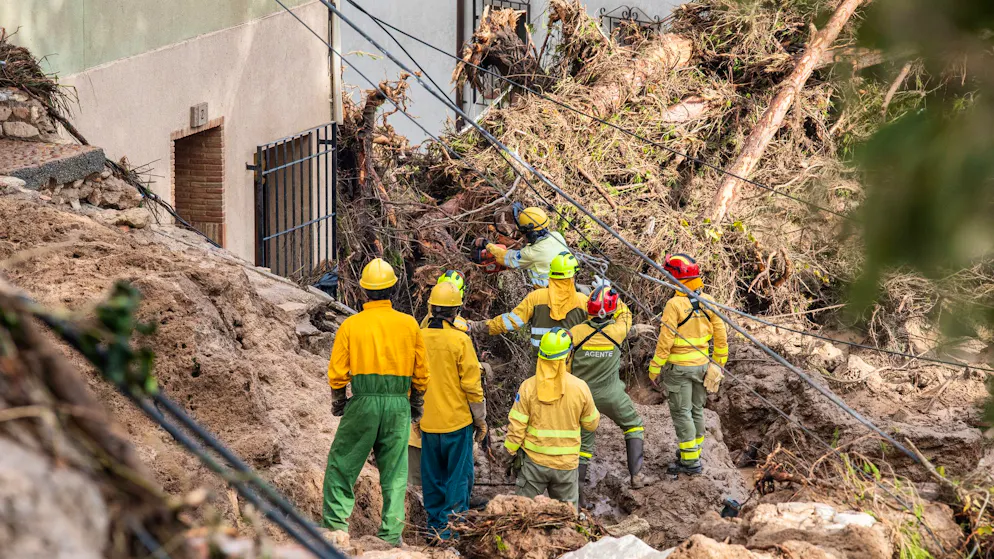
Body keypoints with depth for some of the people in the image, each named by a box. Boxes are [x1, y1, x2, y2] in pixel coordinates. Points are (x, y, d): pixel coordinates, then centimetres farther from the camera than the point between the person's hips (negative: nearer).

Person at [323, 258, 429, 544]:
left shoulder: (350, 325, -2)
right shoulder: (409, 324, 3)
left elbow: (337, 372, -1)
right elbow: (421, 372, 8)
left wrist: (338, 402, 16)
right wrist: (416, 403, 22)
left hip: (363, 402, -2)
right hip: (398, 404, 2)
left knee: (342, 465, 9)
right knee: (394, 472, 9)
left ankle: (335, 524, 3)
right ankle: (391, 534, 7)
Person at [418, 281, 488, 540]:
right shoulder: (460, 340, -14)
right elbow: (471, 384, -11)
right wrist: (480, 419, 1)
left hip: (427, 421, 4)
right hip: (457, 421, -4)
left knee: (432, 475, 15)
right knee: (459, 475, 4)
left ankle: (435, 523, 21)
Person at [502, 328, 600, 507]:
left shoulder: (528, 386, -12)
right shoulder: (580, 387, -11)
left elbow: (516, 426, -9)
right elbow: (591, 424, 3)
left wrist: (509, 451, 6)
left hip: (534, 460, -1)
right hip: (566, 463, 1)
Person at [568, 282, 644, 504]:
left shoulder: (576, 333, -18)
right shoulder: (617, 331, -18)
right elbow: (625, 313, 5)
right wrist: (608, 289, 10)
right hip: (611, 395, -1)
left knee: (584, 442, 14)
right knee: (633, 425, 25)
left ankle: (577, 493, 13)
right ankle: (636, 473, 15)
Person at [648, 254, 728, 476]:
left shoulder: (674, 304, -19)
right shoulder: (707, 301, 0)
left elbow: (665, 341, -18)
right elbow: (720, 335, 5)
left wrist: (655, 368, -9)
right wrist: (719, 362, 17)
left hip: (678, 367, -6)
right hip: (701, 364, 6)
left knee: (681, 413, 1)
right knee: (696, 410, 18)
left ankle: (690, 461, 2)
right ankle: (694, 451, 30)